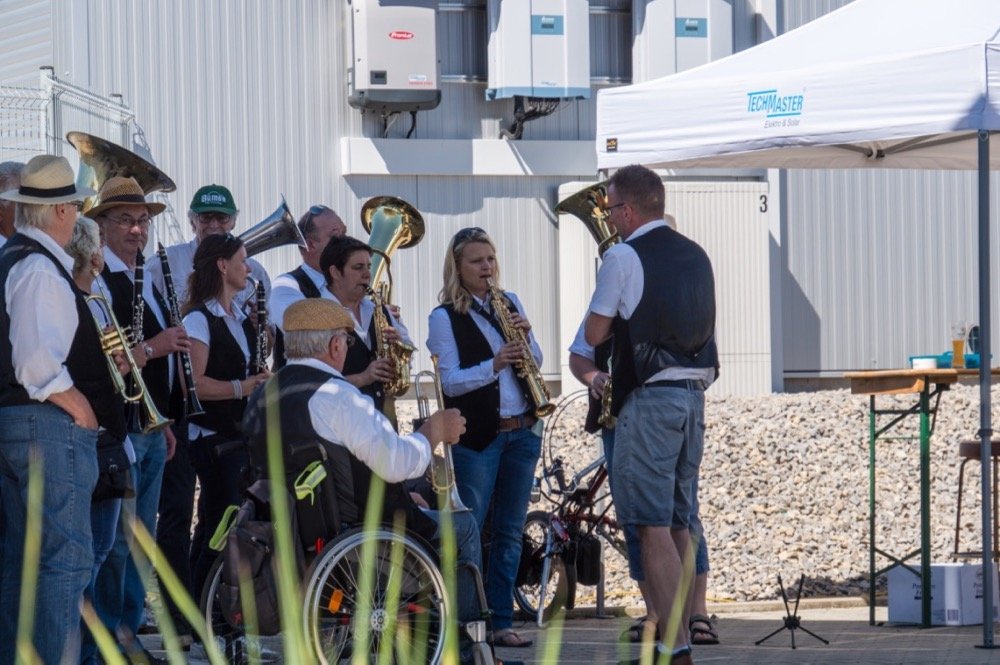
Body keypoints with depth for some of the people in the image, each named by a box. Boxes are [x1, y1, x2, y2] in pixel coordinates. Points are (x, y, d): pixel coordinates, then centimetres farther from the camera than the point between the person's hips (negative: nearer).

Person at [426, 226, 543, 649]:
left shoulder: (510, 304, 12)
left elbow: (534, 364, 13)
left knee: (509, 532, 7)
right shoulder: (445, 318, -3)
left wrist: (526, 337, -6)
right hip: (475, 437, -5)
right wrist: (493, 365, -24)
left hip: (520, 432, 5)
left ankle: (501, 621, 11)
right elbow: (450, 381, -11)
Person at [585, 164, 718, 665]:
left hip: (648, 396, -7)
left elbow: (594, 334, -5)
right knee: (679, 526, 13)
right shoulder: (695, 256, 13)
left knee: (653, 528, -8)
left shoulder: (623, 257, -9)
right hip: (694, 393, 8)